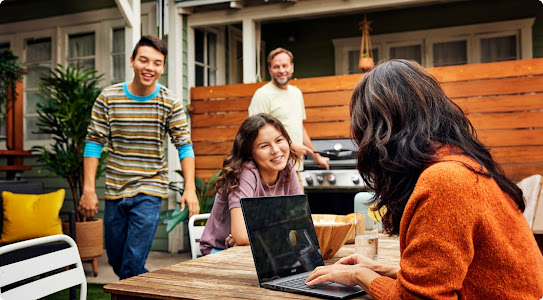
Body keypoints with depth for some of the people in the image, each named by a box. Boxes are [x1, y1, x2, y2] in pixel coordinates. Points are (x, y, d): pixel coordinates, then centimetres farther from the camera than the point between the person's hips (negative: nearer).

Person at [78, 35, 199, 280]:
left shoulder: (170, 103, -6)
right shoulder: (108, 98, -3)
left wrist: (190, 188, -18)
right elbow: (94, 142, -2)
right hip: (114, 190, 3)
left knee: (131, 267, -11)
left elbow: (184, 145, -7)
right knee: (115, 260, 17)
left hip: (149, 191, -3)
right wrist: (88, 188, -8)